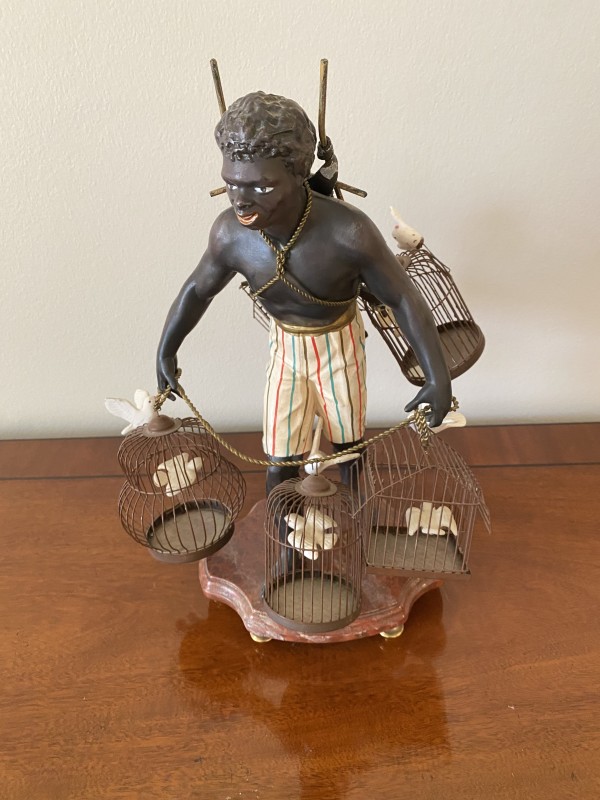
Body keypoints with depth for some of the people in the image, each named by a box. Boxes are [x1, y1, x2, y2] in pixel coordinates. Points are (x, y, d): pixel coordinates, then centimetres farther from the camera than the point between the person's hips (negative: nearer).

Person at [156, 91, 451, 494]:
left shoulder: (348, 233, -36)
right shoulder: (229, 233, -25)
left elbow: (404, 299, -23)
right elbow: (197, 290, -4)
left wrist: (439, 377, -29)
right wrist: (165, 352, 6)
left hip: (338, 344, -1)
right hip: (285, 346, 2)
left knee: (348, 445, 19)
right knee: (280, 463, 4)